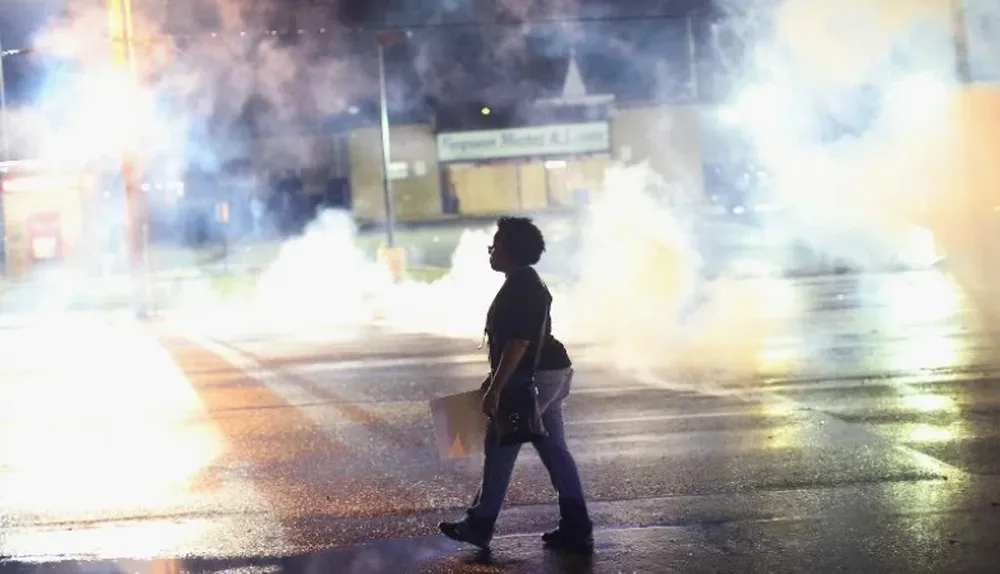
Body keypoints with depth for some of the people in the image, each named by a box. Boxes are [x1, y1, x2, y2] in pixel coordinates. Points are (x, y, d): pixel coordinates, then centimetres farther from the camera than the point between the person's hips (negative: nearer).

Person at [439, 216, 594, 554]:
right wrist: (495, 378, 26)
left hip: (531, 379, -10)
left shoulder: (520, 288, -18)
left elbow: (517, 344, -23)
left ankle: (479, 526, 12)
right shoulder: (527, 284, 15)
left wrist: (495, 389, -22)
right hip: (548, 374, 10)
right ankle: (576, 530, 10)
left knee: (500, 450, 1)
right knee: (554, 450, 10)